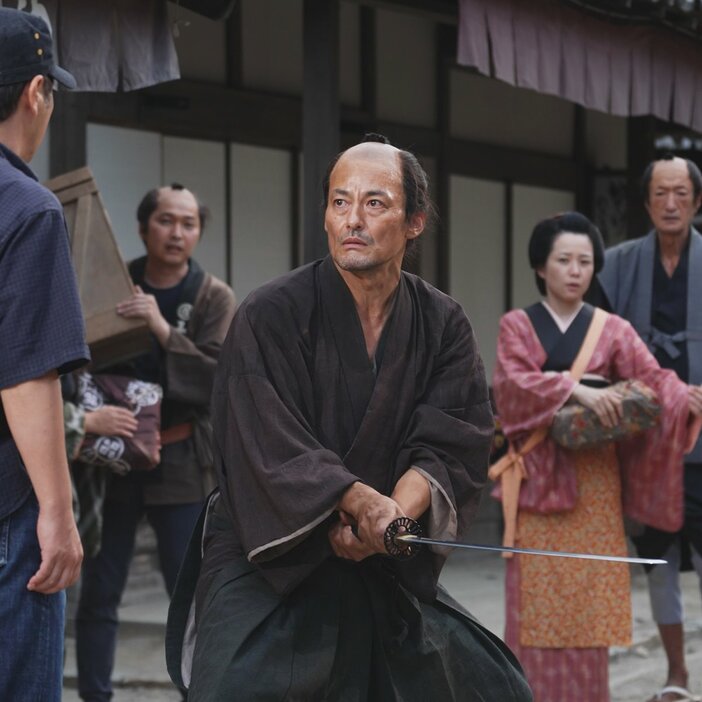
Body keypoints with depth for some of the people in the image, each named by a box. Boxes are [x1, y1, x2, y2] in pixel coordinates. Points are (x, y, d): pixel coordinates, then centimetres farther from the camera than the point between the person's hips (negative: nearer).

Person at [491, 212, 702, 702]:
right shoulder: (517, 326, 6)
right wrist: (577, 390, -26)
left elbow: (654, 379, -5)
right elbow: (513, 383, -12)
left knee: (588, 597, -1)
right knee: (537, 602, -3)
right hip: (537, 476, -1)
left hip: (594, 481, 1)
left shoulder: (613, 331, 8)